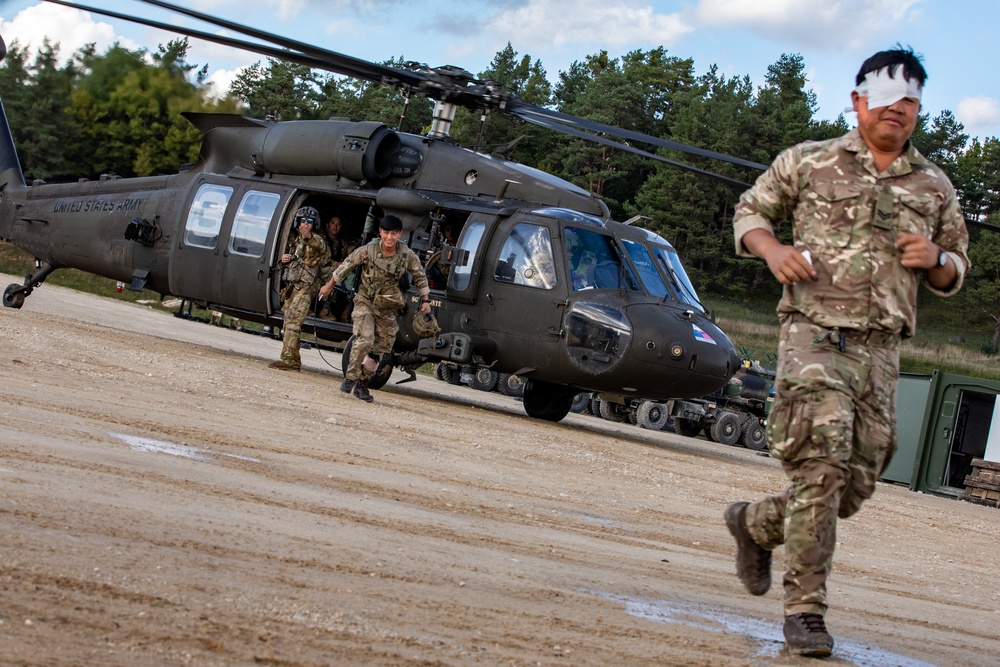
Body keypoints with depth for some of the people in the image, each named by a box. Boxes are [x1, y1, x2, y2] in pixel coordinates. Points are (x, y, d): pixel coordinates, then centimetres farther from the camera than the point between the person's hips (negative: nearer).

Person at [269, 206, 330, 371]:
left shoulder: (316, 239, -5)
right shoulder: (296, 240, 20)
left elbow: (320, 246, -31)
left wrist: (310, 237, -55)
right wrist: (284, 258, 8)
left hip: (305, 287, -9)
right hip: (291, 286, 9)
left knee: (293, 320, -20)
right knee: (288, 323, 7)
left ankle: (288, 358, -26)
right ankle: (294, 361, 11)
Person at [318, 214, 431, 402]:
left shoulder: (408, 256, -11)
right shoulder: (367, 251, -16)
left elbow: (420, 276, 7)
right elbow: (346, 266, -2)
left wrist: (425, 300, 8)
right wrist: (329, 286, 7)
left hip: (388, 308, 3)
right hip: (365, 302, -3)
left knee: (379, 348, 6)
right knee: (364, 339, -22)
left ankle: (362, 384, 19)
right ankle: (350, 378, -9)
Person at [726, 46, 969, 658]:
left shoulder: (935, 187, 14)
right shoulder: (809, 163, 6)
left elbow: (955, 272, 22)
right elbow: (750, 210, 15)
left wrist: (936, 259, -2)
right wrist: (773, 248, -6)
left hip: (881, 352, 4)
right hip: (815, 335, -4)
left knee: (856, 485, 7)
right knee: (821, 469, -16)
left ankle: (756, 523, 33)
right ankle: (805, 609, -7)